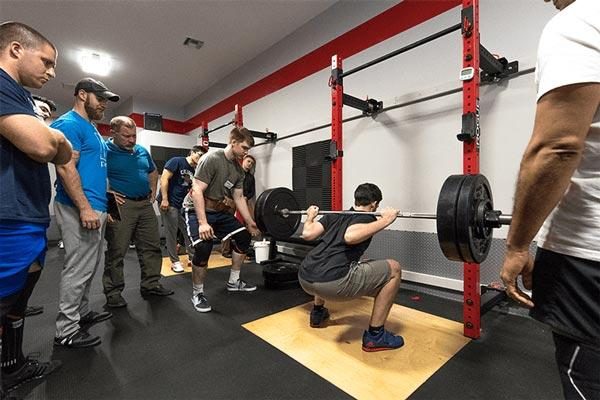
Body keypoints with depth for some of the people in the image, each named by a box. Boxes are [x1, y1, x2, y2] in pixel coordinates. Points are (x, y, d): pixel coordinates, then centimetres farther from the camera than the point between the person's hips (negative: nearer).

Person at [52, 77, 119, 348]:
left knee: (89, 267, 17)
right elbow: (66, 168, -19)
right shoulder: (69, 124, -9)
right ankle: (66, 331, 9)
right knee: (78, 270, -3)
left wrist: (105, 199, 21)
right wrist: (85, 207, -23)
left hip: (94, 207, 10)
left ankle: (81, 313, 31)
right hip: (79, 209, -10)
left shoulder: (92, 129, 20)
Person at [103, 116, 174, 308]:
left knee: (152, 247, 10)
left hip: (145, 204, 7)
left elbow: (153, 172, 27)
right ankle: (113, 291, 16)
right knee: (116, 251, 2)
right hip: (121, 206, -6)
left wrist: (153, 192, 16)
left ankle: (151, 284, 22)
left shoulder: (142, 151, 13)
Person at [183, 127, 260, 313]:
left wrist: (250, 222, 9)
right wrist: (203, 223, -32)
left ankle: (234, 282, 18)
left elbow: (239, 198, 9)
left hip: (218, 209, 8)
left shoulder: (238, 169, 2)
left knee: (244, 236, 4)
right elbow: (197, 191, -26)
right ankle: (197, 293, 1)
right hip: (196, 209, -8)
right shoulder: (211, 159, -22)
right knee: (203, 249, -24)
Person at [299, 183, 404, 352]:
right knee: (393, 270, 6)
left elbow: (307, 234, 14)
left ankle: (317, 313, 44)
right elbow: (350, 236, -16)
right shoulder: (368, 218, 7)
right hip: (331, 282, -7)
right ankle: (374, 335, 13)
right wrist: (385, 220, -10)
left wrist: (310, 216, 34)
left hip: (304, 279, 8)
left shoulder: (334, 215, 24)